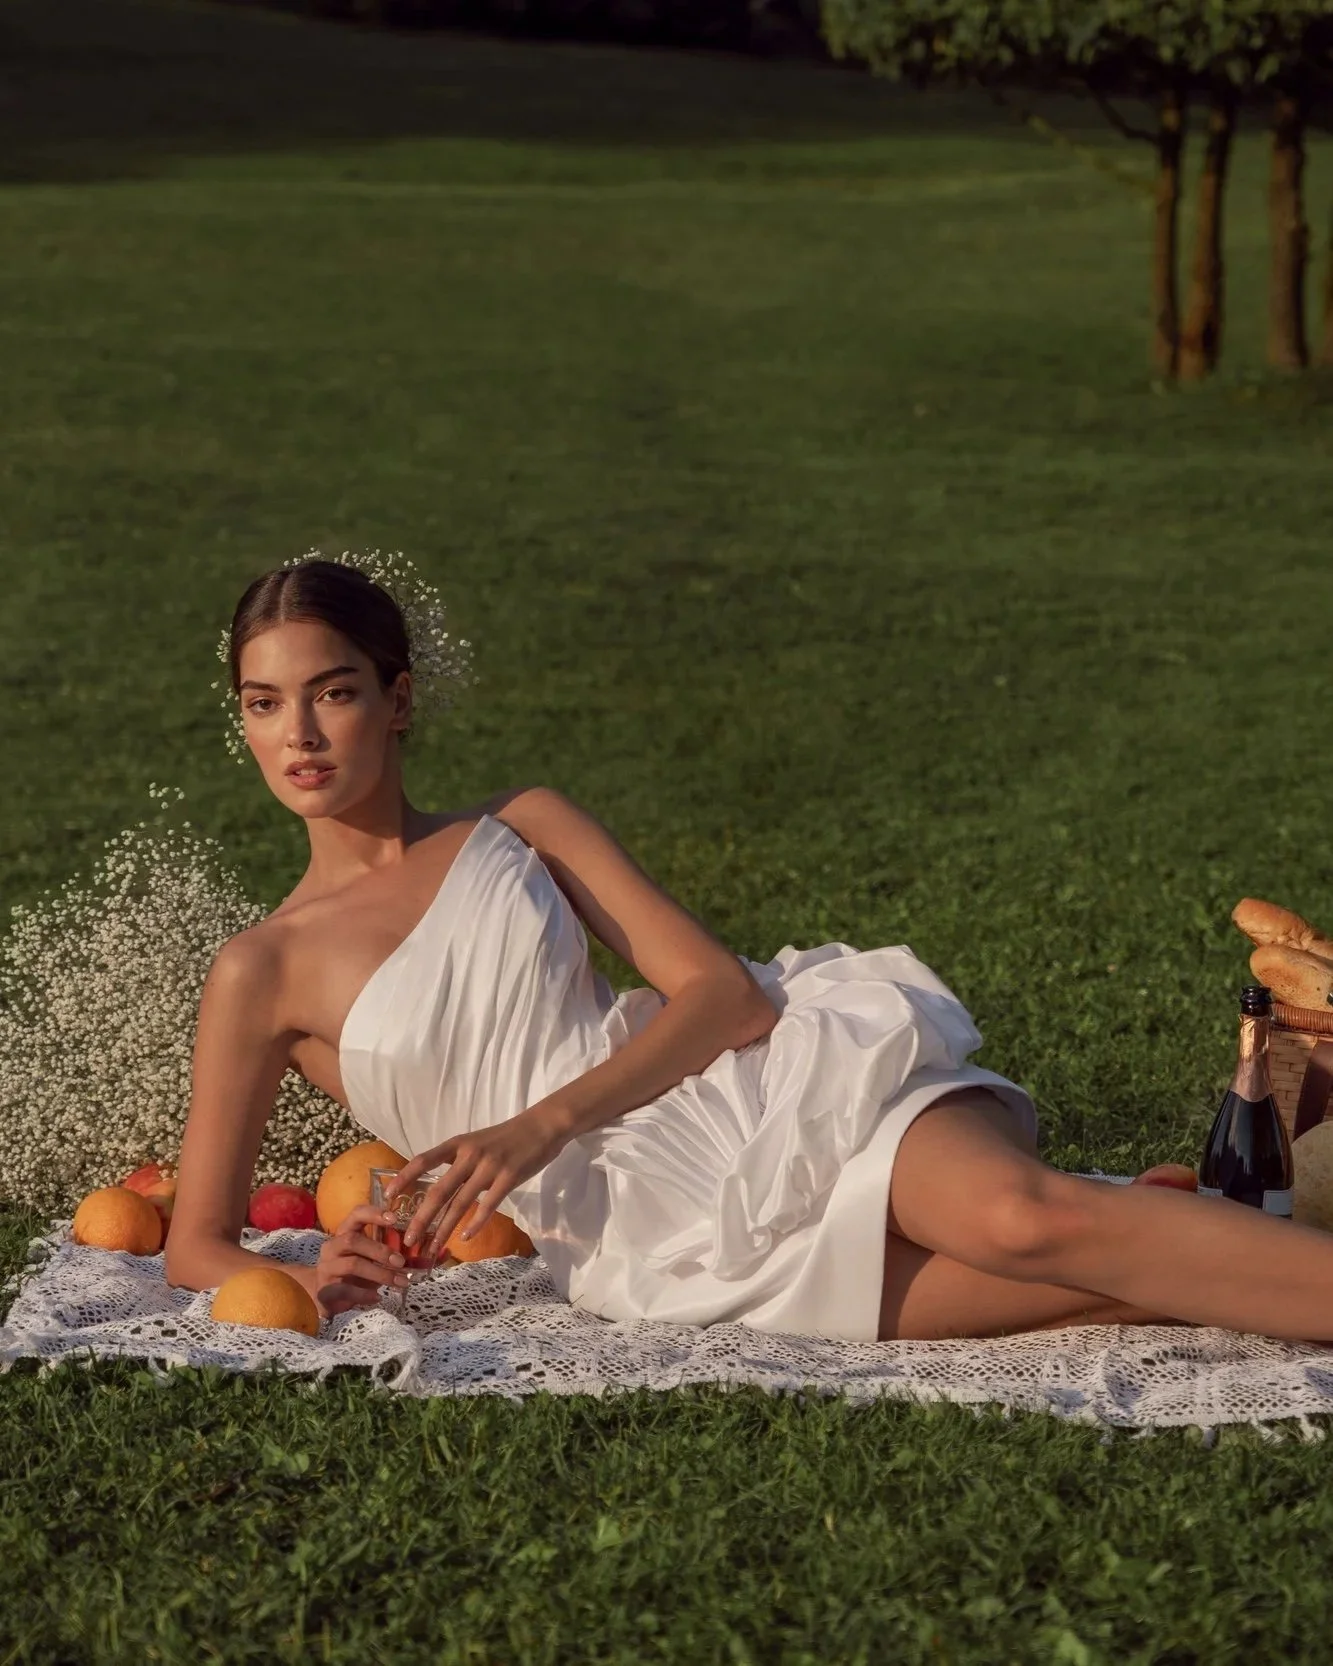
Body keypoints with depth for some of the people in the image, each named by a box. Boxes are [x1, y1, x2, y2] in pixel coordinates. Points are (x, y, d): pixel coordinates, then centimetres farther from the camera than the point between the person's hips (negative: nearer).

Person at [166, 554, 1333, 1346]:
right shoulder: (262, 974, 8)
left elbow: (725, 994, 2)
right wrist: (304, 1282, -15)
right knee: (1075, 1280, -23)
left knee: (1020, 1212, -30)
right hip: (638, 1239, -2)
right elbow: (197, 1243, 10)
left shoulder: (523, 826, 12)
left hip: (756, 1105, 2)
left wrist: (547, 1120, -14)